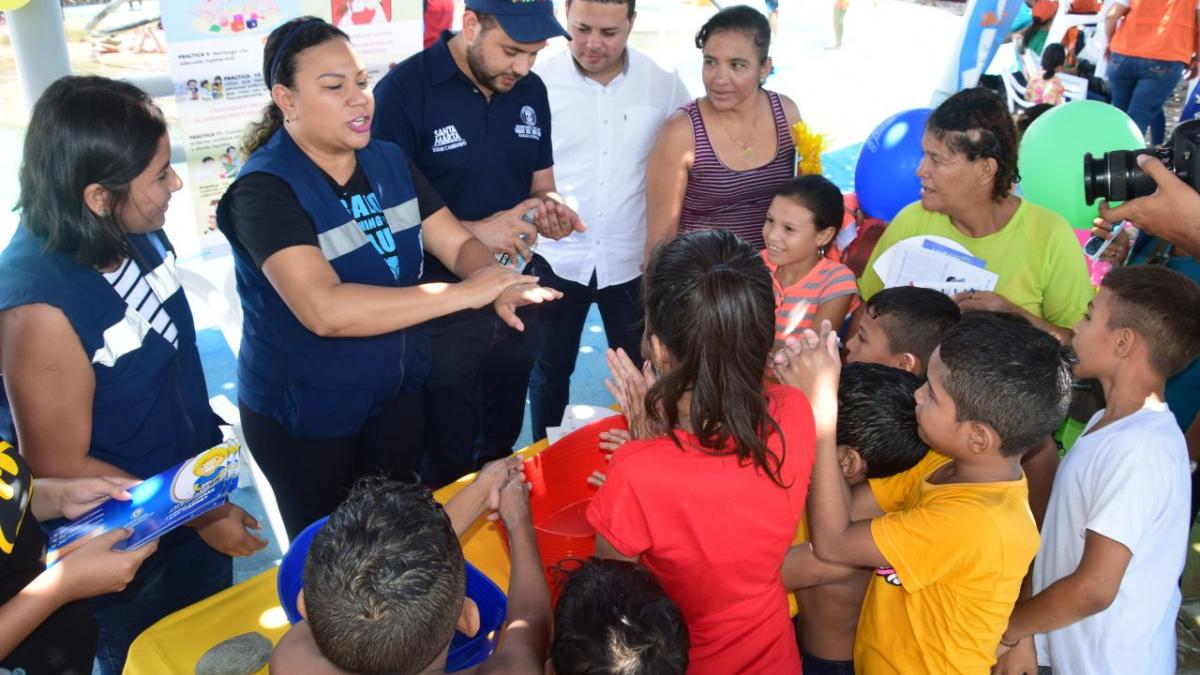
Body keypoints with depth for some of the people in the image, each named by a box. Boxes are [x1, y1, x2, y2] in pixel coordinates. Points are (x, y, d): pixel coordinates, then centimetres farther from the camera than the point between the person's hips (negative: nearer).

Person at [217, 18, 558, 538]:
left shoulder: (388, 161, -3)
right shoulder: (264, 188, -24)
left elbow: (458, 244, -3)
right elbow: (325, 310, -37)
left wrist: (496, 285, -27)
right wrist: (467, 291, -37)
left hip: (396, 391, 6)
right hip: (303, 415, -5)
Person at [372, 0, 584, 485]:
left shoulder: (531, 91, 2)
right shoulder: (403, 90, -16)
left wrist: (549, 211, -11)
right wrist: (477, 232, -26)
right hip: (440, 312, -5)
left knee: (502, 449, 23)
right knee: (447, 465, 12)